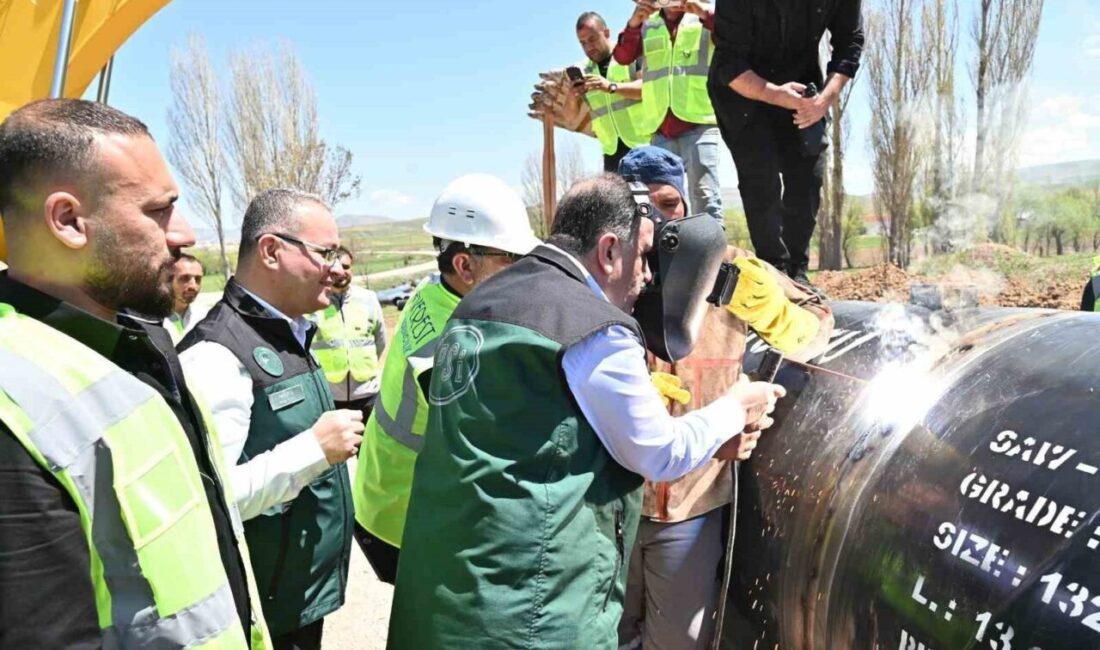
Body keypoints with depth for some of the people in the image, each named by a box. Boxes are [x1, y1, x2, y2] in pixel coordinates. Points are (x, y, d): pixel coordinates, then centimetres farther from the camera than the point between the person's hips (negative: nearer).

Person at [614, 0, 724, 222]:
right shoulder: (647, 25, 17)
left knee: (704, 197, -9)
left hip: (699, 123, -4)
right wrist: (634, 22, -13)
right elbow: (622, 57, 3)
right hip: (661, 129, 4)